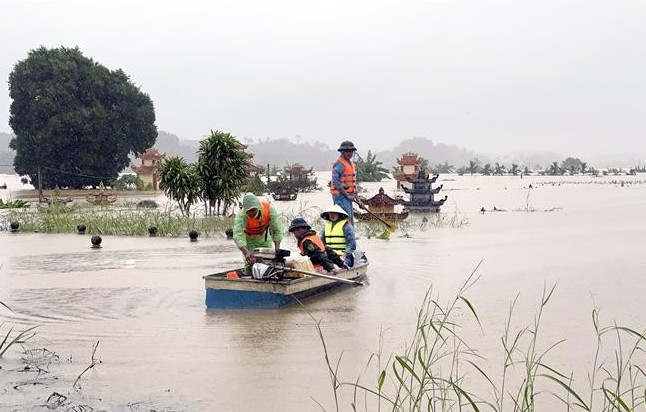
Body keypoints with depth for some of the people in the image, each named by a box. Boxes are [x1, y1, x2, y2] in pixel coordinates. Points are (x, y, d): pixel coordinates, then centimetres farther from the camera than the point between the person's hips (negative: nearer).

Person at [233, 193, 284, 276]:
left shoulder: (269, 208, -31)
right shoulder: (241, 215, -37)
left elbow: (278, 230, -25)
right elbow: (238, 235, -49)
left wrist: (277, 250, -32)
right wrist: (246, 252, -64)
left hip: (264, 237, 3)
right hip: (248, 239, -3)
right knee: (250, 263, -15)